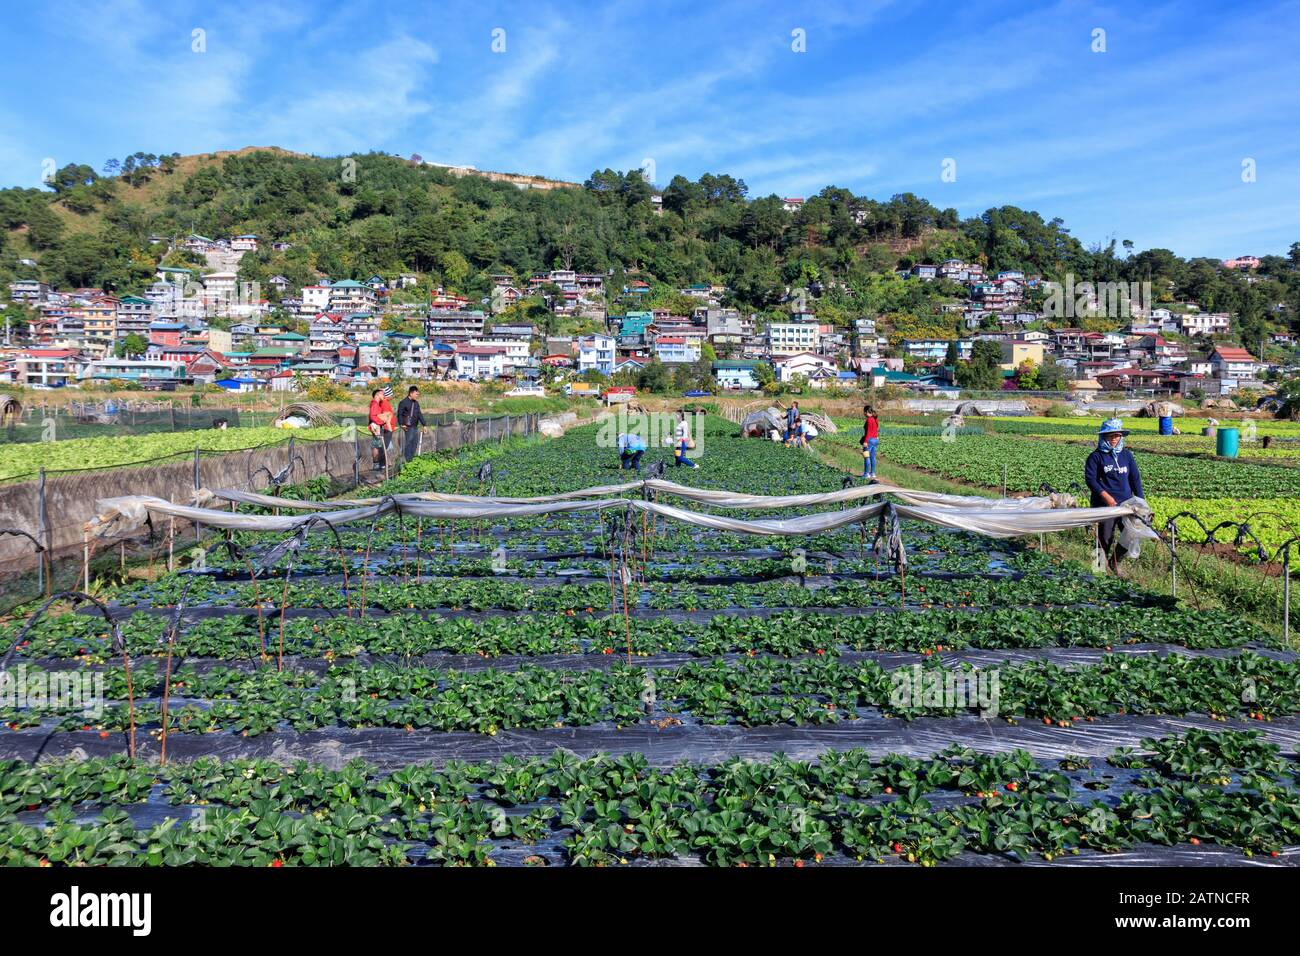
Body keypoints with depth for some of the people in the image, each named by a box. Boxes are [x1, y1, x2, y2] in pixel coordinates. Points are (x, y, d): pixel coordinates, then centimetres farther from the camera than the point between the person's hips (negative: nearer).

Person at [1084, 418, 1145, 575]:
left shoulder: (1127, 455, 12)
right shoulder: (1096, 456, -2)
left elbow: (1135, 478, 13)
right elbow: (1090, 479, -8)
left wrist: (1141, 500, 6)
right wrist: (1105, 495, -19)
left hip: (1126, 503, 5)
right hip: (1104, 505, -5)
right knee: (1105, 538, -6)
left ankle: (1115, 562, 26)